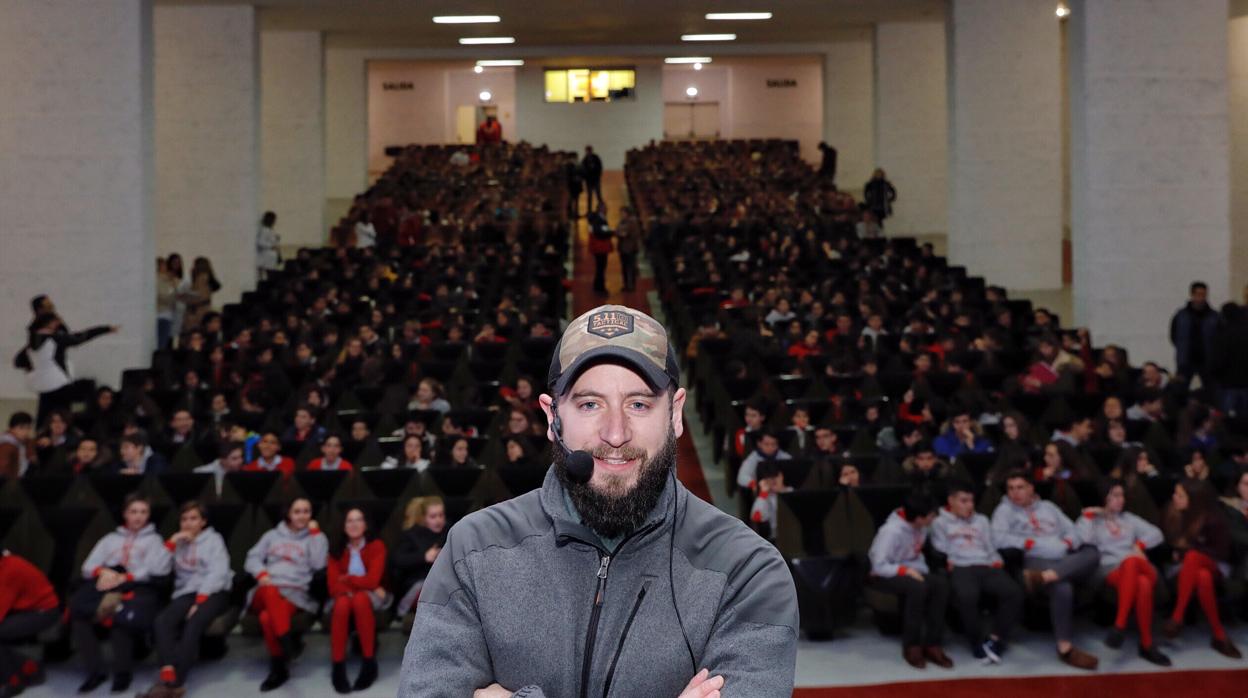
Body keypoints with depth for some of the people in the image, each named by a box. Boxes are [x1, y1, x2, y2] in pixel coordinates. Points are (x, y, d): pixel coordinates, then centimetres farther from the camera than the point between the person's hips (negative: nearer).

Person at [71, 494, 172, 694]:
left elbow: (156, 570, 2)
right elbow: (88, 567, 17)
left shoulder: (154, 540, 20)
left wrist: (123, 578, -11)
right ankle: (94, 671, -27)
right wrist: (103, 572, -7)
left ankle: (122, 671, -21)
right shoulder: (110, 539, 29)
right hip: (105, 588, 3)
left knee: (123, 616, -39)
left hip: (137, 589, -3)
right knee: (77, 609, -31)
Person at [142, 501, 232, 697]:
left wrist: (200, 602, -13)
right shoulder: (178, 543, 22)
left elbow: (217, 573, -2)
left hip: (213, 592, -4)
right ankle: (168, 676, -45)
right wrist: (171, 542, 1)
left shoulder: (214, 539, 12)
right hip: (186, 593, 4)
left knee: (194, 622, -35)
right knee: (162, 620, -29)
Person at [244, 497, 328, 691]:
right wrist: (261, 574, -4)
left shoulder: (313, 537, 17)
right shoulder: (272, 535, 24)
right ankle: (287, 644, -48)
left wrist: (316, 533, 1)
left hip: (295, 594, -2)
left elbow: (318, 564, -1)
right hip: (265, 593, 2)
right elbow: (252, 558, 16)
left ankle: (278, 667, -32)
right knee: (271, 592, -40)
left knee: (267, 617, -36)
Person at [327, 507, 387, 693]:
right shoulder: (337, 550, 3)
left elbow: (372, 581, -17)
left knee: (360, 600, -38)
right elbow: (334, 585, -8)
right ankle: (338, 666, -35)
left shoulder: (376, 546, -6)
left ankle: (369, 662, -31)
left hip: (370, 597, -2)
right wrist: (358, 584, -23)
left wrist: (346, 579, -7)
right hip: (345, 596, 2)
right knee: (342, 604, -35)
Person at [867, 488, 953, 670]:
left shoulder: (920, 527, -2)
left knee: (941, 583, -22)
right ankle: (911, 646, -21)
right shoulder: (892, 531, -25)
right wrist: (905, 570, -32)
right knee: (917, 587, -36)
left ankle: (932, 644, -18)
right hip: (883, 575, -7)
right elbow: (879, 566, -25)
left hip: (909, 570, 7)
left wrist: (923, 571, -3)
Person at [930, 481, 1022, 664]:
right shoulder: (940, 522, 20)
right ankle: (979, 641, -19)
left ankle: (996, 639, -22)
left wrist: (997, 561, 5)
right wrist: (948, 562, -9)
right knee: (967, 596, -38)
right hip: (960, 568, -4)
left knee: (1014, 592, -27)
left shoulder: (982, 520, 32)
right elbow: (939, 550, 9)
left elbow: (991, 548, 25)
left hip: (986, 567, 4)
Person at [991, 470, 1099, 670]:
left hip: (1067, 562, 5)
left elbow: (1071, 530, 22)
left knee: (1092, 553, -29)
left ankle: (1042, 578, -45)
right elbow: (999, 538, -3)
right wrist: (1030, 543, -6)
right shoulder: (1005, 510, 13)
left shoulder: (1048, 507, 28)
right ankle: (1065, 647, -33)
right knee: (1062, 588, -37)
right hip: (1035, 561, -5)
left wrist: (1068, 542, -1)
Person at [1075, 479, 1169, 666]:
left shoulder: (1129, 519, 29)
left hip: (1139, 566, 2)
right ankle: (1147, 645, -41)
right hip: (1112, 569, -2)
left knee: (1130, 561, -40)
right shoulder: (1093, 520, 17)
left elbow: (1156, 534, 19)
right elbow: (1082, 539, -4)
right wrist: (1088, 515, 1)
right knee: (1142, 585, -39)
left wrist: (1140, 545, 3)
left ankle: (1120, 625, -42)